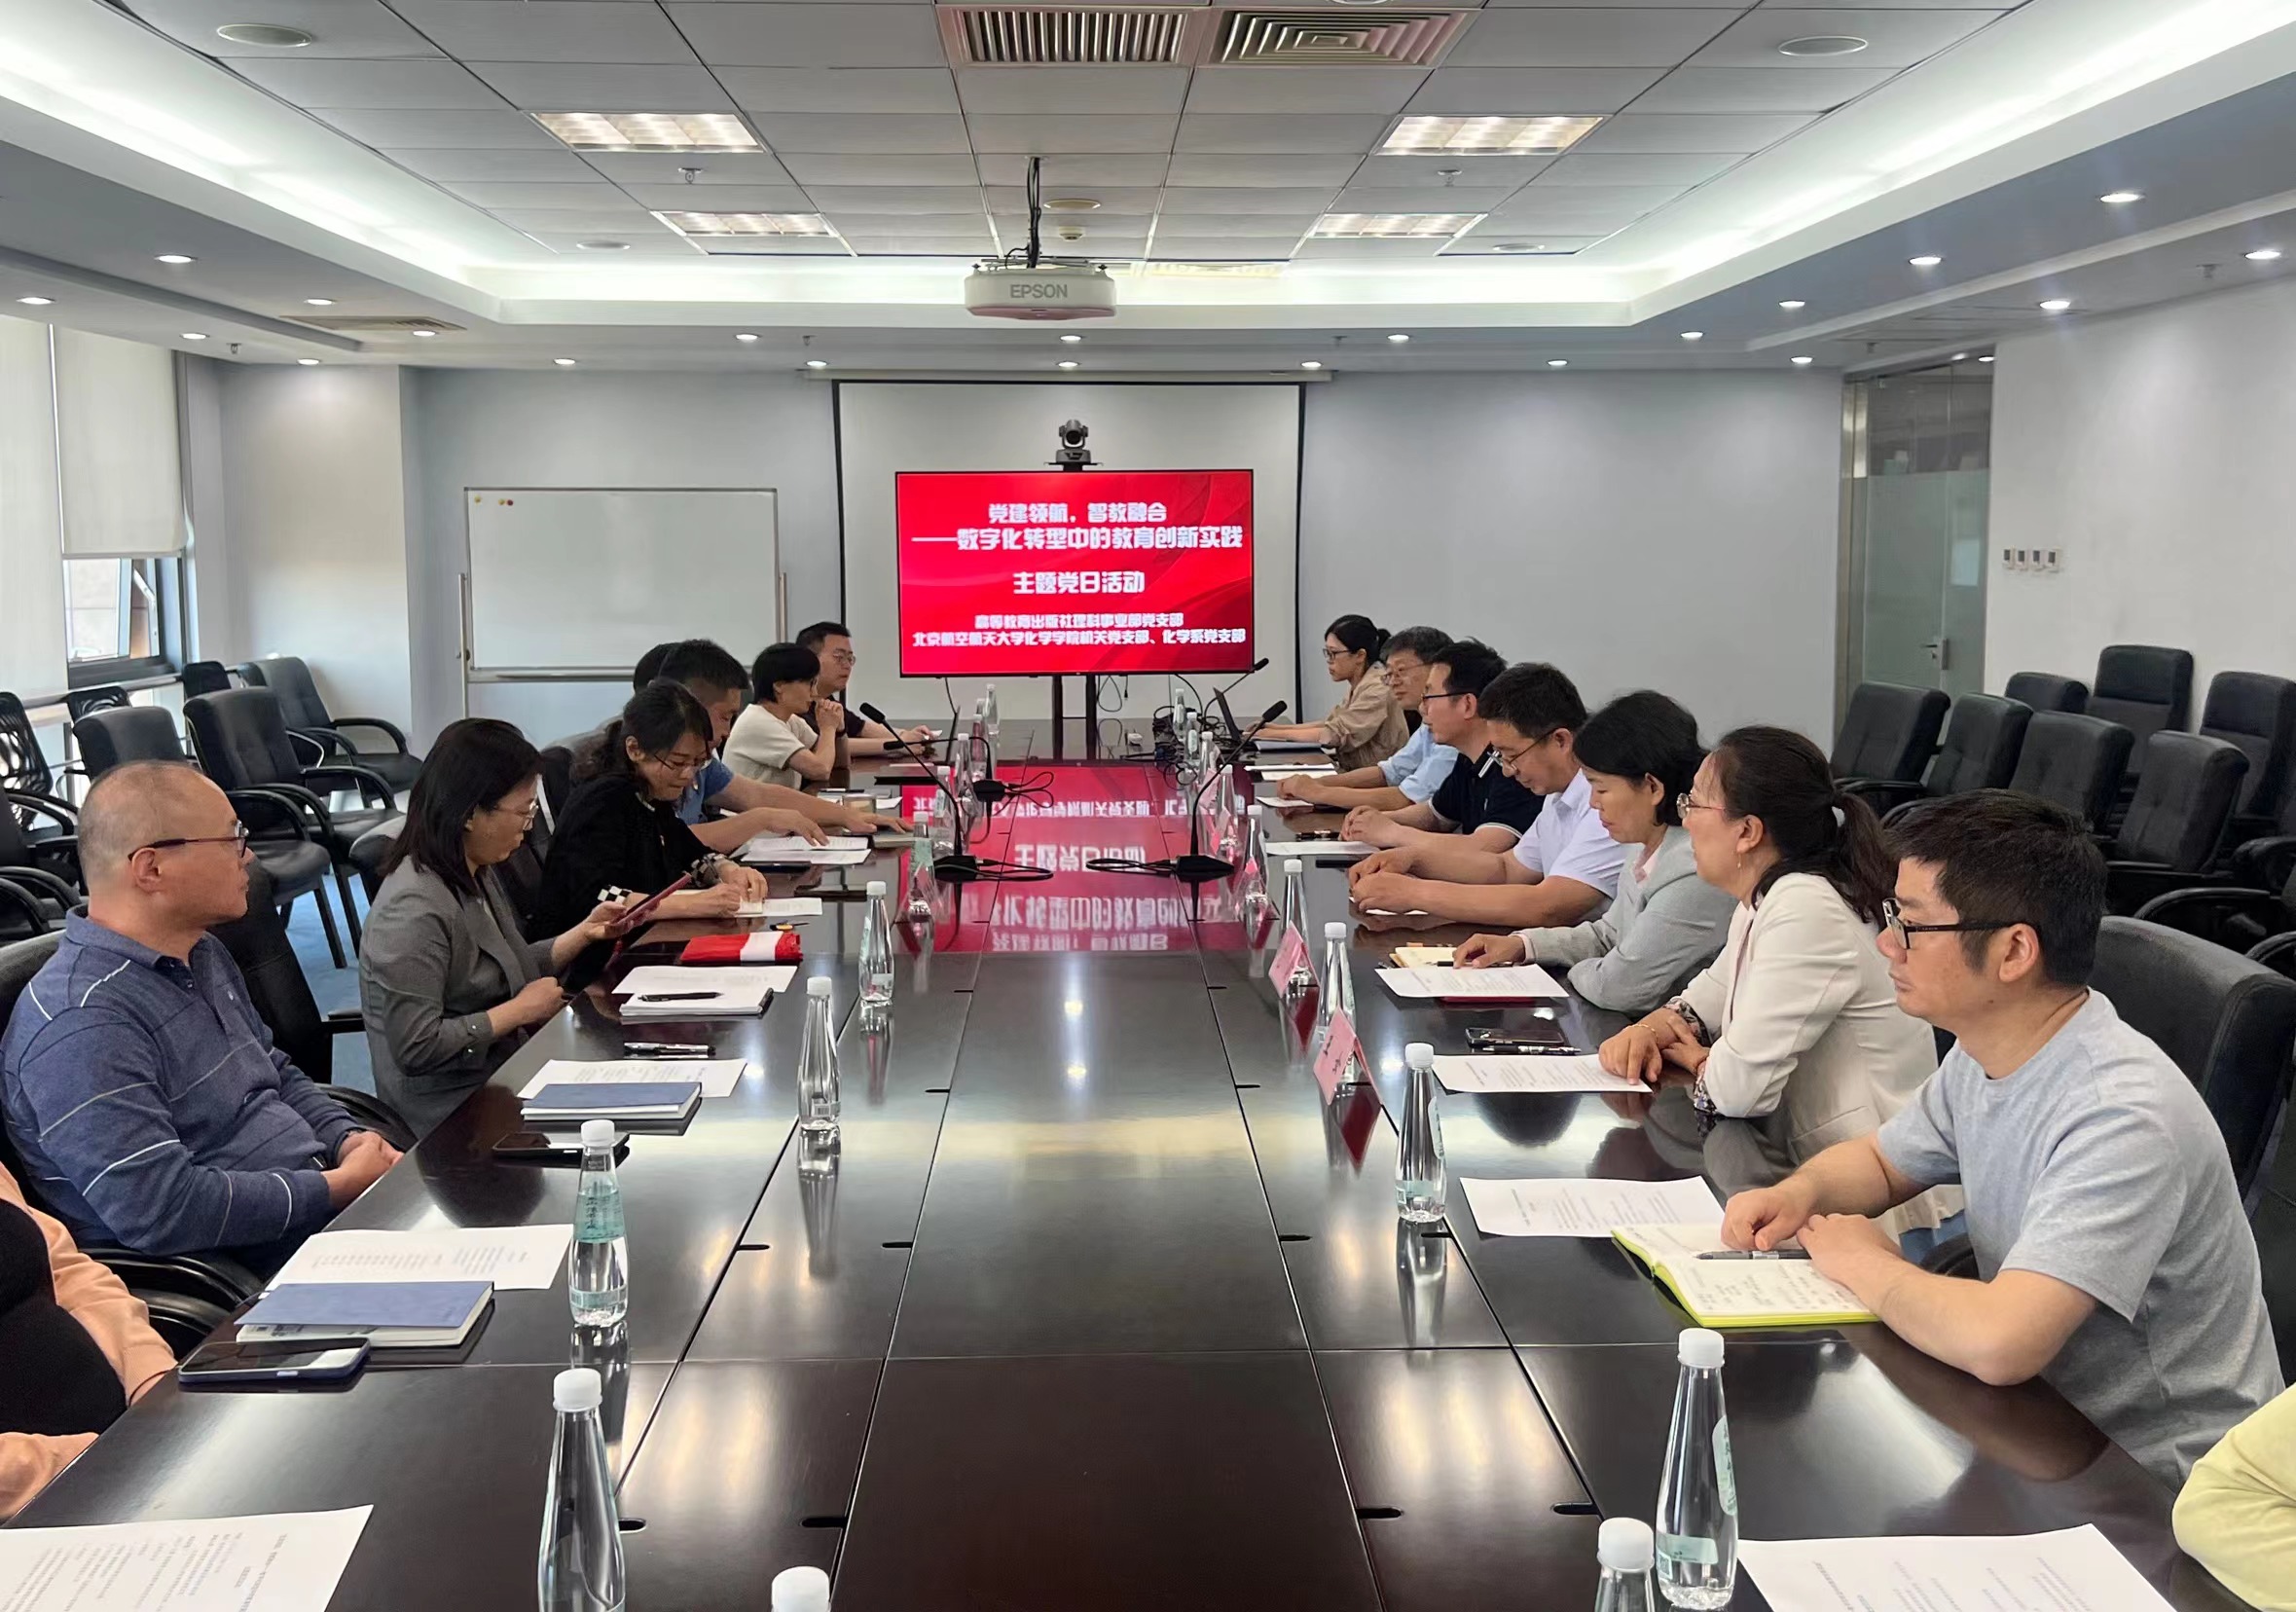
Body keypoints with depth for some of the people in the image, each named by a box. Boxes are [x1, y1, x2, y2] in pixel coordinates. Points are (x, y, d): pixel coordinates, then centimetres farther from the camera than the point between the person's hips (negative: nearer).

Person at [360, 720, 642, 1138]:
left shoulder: (476, 876, 7)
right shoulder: (415, 908, -23)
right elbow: (417, 1048, -26)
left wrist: (584, 933, 7)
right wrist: (521, 1011, -17)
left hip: (502, 1076, 9)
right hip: (454, 1115, -9)